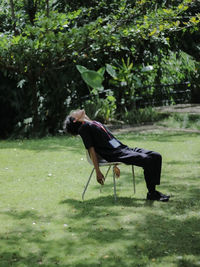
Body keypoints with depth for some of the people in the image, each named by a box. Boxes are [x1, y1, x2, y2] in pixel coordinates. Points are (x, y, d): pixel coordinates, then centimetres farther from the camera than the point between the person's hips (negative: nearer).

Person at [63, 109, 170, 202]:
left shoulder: (95, 123, 28)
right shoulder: (83, 128, 1)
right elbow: (91, 150, -7)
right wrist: (98, 172, -12)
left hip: (124, 148, 9)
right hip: (115, 155, -9)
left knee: (156, 156, -4)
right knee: (147, 160, -25)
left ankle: (153, 189, 0)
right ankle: (151, 193, -14)